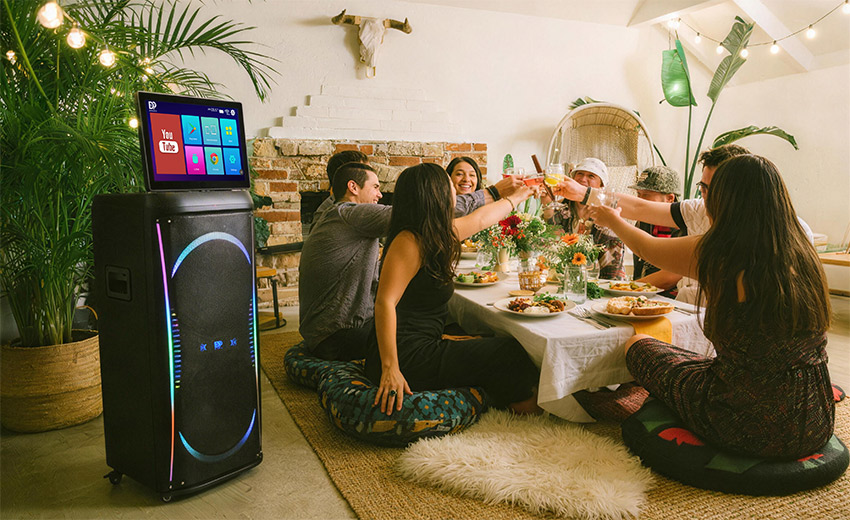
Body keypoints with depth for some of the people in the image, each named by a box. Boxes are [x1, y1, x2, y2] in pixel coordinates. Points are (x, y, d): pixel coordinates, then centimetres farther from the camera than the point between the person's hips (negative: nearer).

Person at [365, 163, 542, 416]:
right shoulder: (409, 242, -19)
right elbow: (385, 303, -26)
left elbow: (480, 219, 26)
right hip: (407, 359, -9)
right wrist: (390, 369, -30)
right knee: (509, 351, -2)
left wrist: (517, 197, 41)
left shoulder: (437, 233, 8)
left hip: (421, 349, 9)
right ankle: (525, 408, 23)